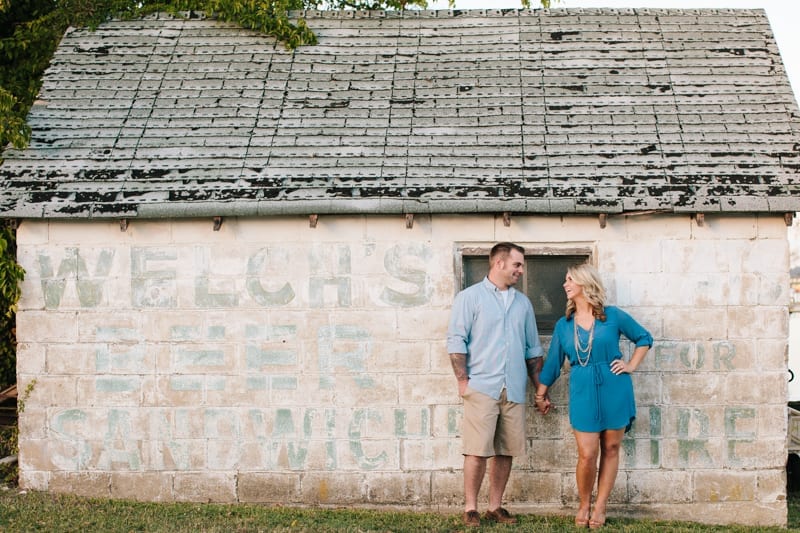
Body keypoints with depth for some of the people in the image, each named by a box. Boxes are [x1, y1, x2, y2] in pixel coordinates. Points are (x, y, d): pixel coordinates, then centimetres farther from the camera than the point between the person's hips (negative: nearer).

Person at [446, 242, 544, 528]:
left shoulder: (523, 303, 16)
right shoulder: (470, 297, 1)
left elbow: (533, 349, 18)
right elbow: (456, 340, -4)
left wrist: (540, 387, 14)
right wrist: (463, 380, -11)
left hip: (514, 390, 5)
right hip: (481, 387, -5)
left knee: (505, 451, 7)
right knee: (477, 450, -5)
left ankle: (495, 507, 17)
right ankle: (470, 508, 4)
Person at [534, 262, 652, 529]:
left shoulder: (612, 315, -1)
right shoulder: (563, 325, 6)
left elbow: (644, 338, 11)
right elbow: (552, 362, 13)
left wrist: (632, 365, 1)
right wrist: (540, 394, 16)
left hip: (614, 389, -1)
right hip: (583, 392, 1)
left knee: (611, 449, 5)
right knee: (587, 455, -6)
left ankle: (599, 507, 17)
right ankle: (583, 505, 16)